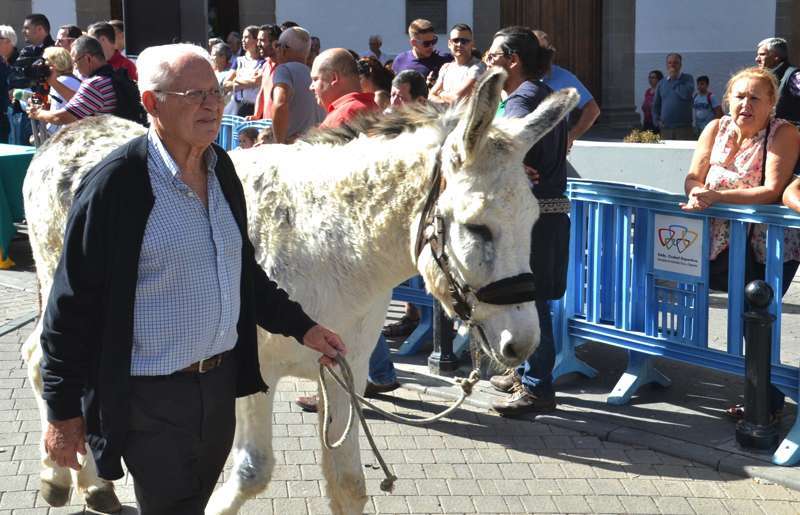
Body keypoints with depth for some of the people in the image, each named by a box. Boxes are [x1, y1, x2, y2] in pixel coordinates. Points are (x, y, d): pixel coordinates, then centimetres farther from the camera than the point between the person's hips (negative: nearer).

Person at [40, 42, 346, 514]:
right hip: (151, 399, -7)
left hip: (221, 384, 7)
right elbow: (72, 303, -14)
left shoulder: (222, 169, 3)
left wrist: (299, 326, 10)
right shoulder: (116, 183, -17)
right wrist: (63, 411, -12)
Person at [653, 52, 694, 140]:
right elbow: (656, 105, 18)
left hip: (684, 128, -3)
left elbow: (686, 94, -17)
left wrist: (674, 82, -6)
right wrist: (657, 120, 4)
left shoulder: (687, 79, 4)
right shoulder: (662, 83, 14)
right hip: (666, 128, 3)